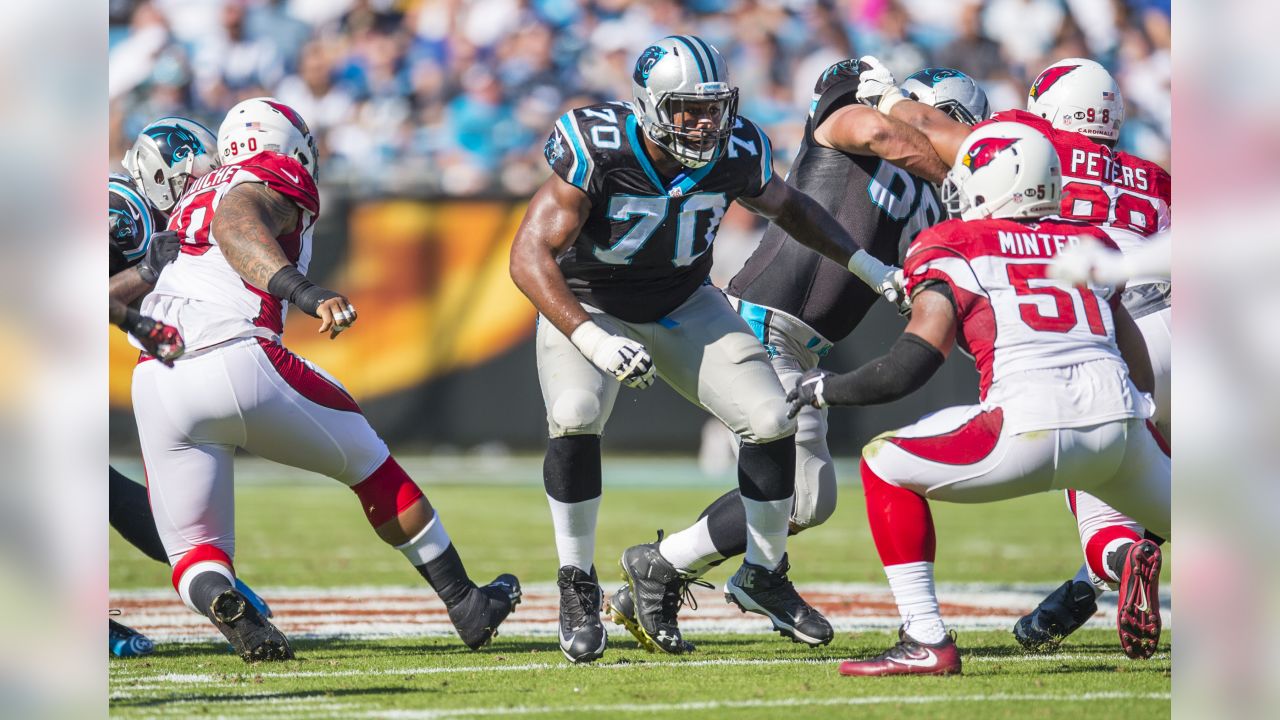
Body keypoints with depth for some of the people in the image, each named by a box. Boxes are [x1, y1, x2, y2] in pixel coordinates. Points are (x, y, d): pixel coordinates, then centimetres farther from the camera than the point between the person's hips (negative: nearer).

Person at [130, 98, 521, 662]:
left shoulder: (197, 198, 28)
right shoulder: (270, 184, 6)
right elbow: (238, 230, -17)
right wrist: (307, 292, -32)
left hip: (155, 379, 5)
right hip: (235, 360, -5)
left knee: (194, 551, 10)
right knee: (369, 464, 18)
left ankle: (220, 604, -26)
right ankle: (466, 604, 25)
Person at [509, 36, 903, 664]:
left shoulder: (735, 153, -18)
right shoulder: (596, 150, -31)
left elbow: (788, 207, 7)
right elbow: (531, 255, -32)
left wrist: (869, 268, 1)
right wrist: (590, 338, -45)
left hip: (682, 306, 4)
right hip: (586, 306, -4)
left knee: (772, 422, -9)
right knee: (575, 416, -32)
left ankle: (762, 576, 16)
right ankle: (578, 589, -14)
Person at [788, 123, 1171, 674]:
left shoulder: (956, 251, 9)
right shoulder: (1089, 243, 24)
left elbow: (904, 371, 3)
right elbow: (1139, 365, 26)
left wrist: (826, 390, 19)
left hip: (1033, 430, -5)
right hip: (1119, 423, 5)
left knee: (885, 467, 12)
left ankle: (926, 641, 2)